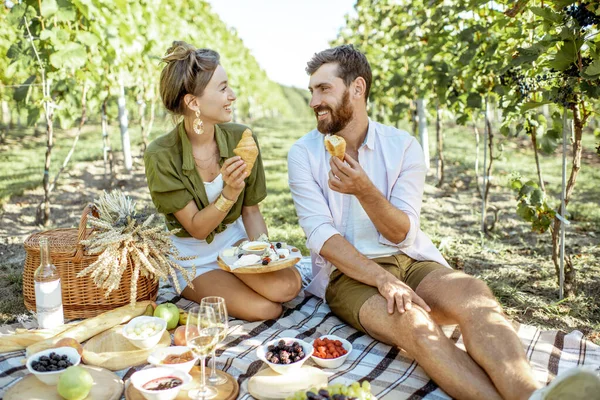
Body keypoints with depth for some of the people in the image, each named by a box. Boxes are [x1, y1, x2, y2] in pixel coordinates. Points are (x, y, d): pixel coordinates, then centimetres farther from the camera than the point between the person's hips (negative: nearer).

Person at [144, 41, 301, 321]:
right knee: (265, 309, -21)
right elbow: (196, 228, -18)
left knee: (289, 286, -25)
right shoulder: (161, 155, -21)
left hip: (235, 241, 3)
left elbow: (251, 211, -2)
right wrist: (229, 193, -35)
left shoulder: (242, 138, -11)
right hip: (191, 257, -3)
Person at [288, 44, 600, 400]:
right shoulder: (304, 153, 0)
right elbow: (321, 236, -10)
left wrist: (364, 189, -24)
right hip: (347, 271, -1)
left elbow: (402, 234, -4)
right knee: (412, 322, -34)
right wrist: (383, 280, -24)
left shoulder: (403, 146, 1)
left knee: (473, 294, -30)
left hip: (409, 261, 2)